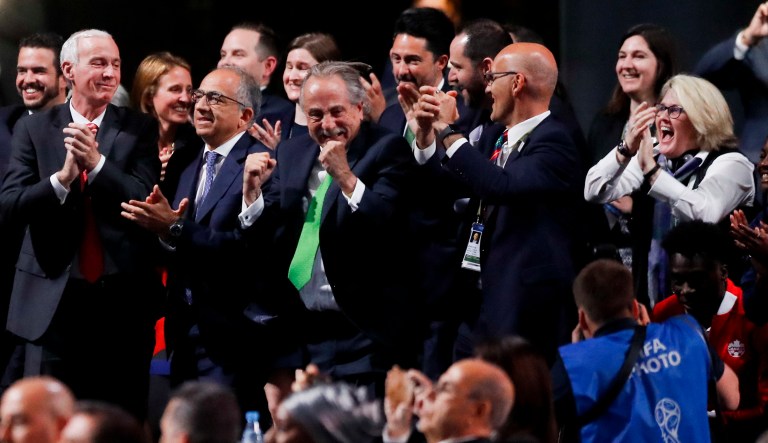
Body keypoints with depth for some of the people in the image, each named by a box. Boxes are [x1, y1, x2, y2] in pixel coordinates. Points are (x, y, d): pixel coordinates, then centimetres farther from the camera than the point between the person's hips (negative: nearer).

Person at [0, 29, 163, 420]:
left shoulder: (140, 130, 4)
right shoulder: (34, 129, 5)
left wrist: (96, 163, -21)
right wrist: (62, 178, -20)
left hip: (122, 299, 0)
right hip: (54, 297, 0)